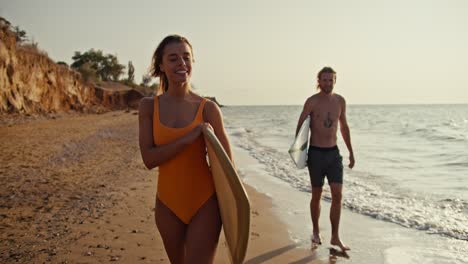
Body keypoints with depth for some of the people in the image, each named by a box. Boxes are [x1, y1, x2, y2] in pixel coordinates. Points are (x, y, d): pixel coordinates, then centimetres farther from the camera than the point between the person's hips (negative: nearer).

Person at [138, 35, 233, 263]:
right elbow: (149, 159, -9)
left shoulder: (208, 108, -8)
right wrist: (187, 138, -21)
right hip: (168, 204, 3)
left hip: (205, 203, -3)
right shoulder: (148, 106, -2)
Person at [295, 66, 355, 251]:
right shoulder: (312, 101, -8)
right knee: (317, 195, 8)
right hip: (316, 153, -3)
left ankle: (335, 237, 6)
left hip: (334, 153, 4)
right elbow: (300, 126, -5)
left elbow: (344, 127, 15)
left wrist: (351, 152, 15)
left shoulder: (340, 101, 5)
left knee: (337, 195, -3)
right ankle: (315, 231, 28)